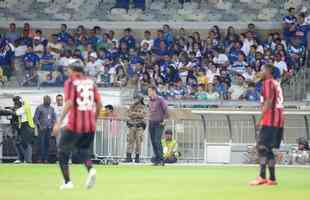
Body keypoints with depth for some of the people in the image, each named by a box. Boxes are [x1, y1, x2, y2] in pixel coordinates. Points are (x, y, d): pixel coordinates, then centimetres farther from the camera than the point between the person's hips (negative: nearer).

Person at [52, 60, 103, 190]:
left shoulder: (71, 82, -4)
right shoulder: (90, 82, 13)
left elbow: (69, 103, -16)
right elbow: (99, 104, 10)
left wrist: (59, 122, -18)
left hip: (74, 125, -5)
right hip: (90, 126, 5)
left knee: (62, 152, 11)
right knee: (83, 150, 19)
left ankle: (67, 182, 5)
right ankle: (90, 169, -12)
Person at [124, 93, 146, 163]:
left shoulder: (142, 107, 5)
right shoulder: (132, 106, 14)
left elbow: (142, 115, -9)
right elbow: (129, 114, 1)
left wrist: (134, 113, -7)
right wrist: (137, 114, -10)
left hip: (140, 126, -3)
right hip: (132, 126, 3)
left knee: (138, 141, -5)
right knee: (130, 140, -3)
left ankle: (137, 157, 0)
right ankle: (129, 157, -2)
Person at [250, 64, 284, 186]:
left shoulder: (268, 83, -8)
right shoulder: (276, 83, 20)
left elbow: (268, 102, -17)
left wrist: (260, 119, -17)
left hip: (269, 120, -9)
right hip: (278, 121, 9)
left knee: (261, 147, -12)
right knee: (267, 149, 12)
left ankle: (262, 177, -20)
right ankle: (272, 178, 10)